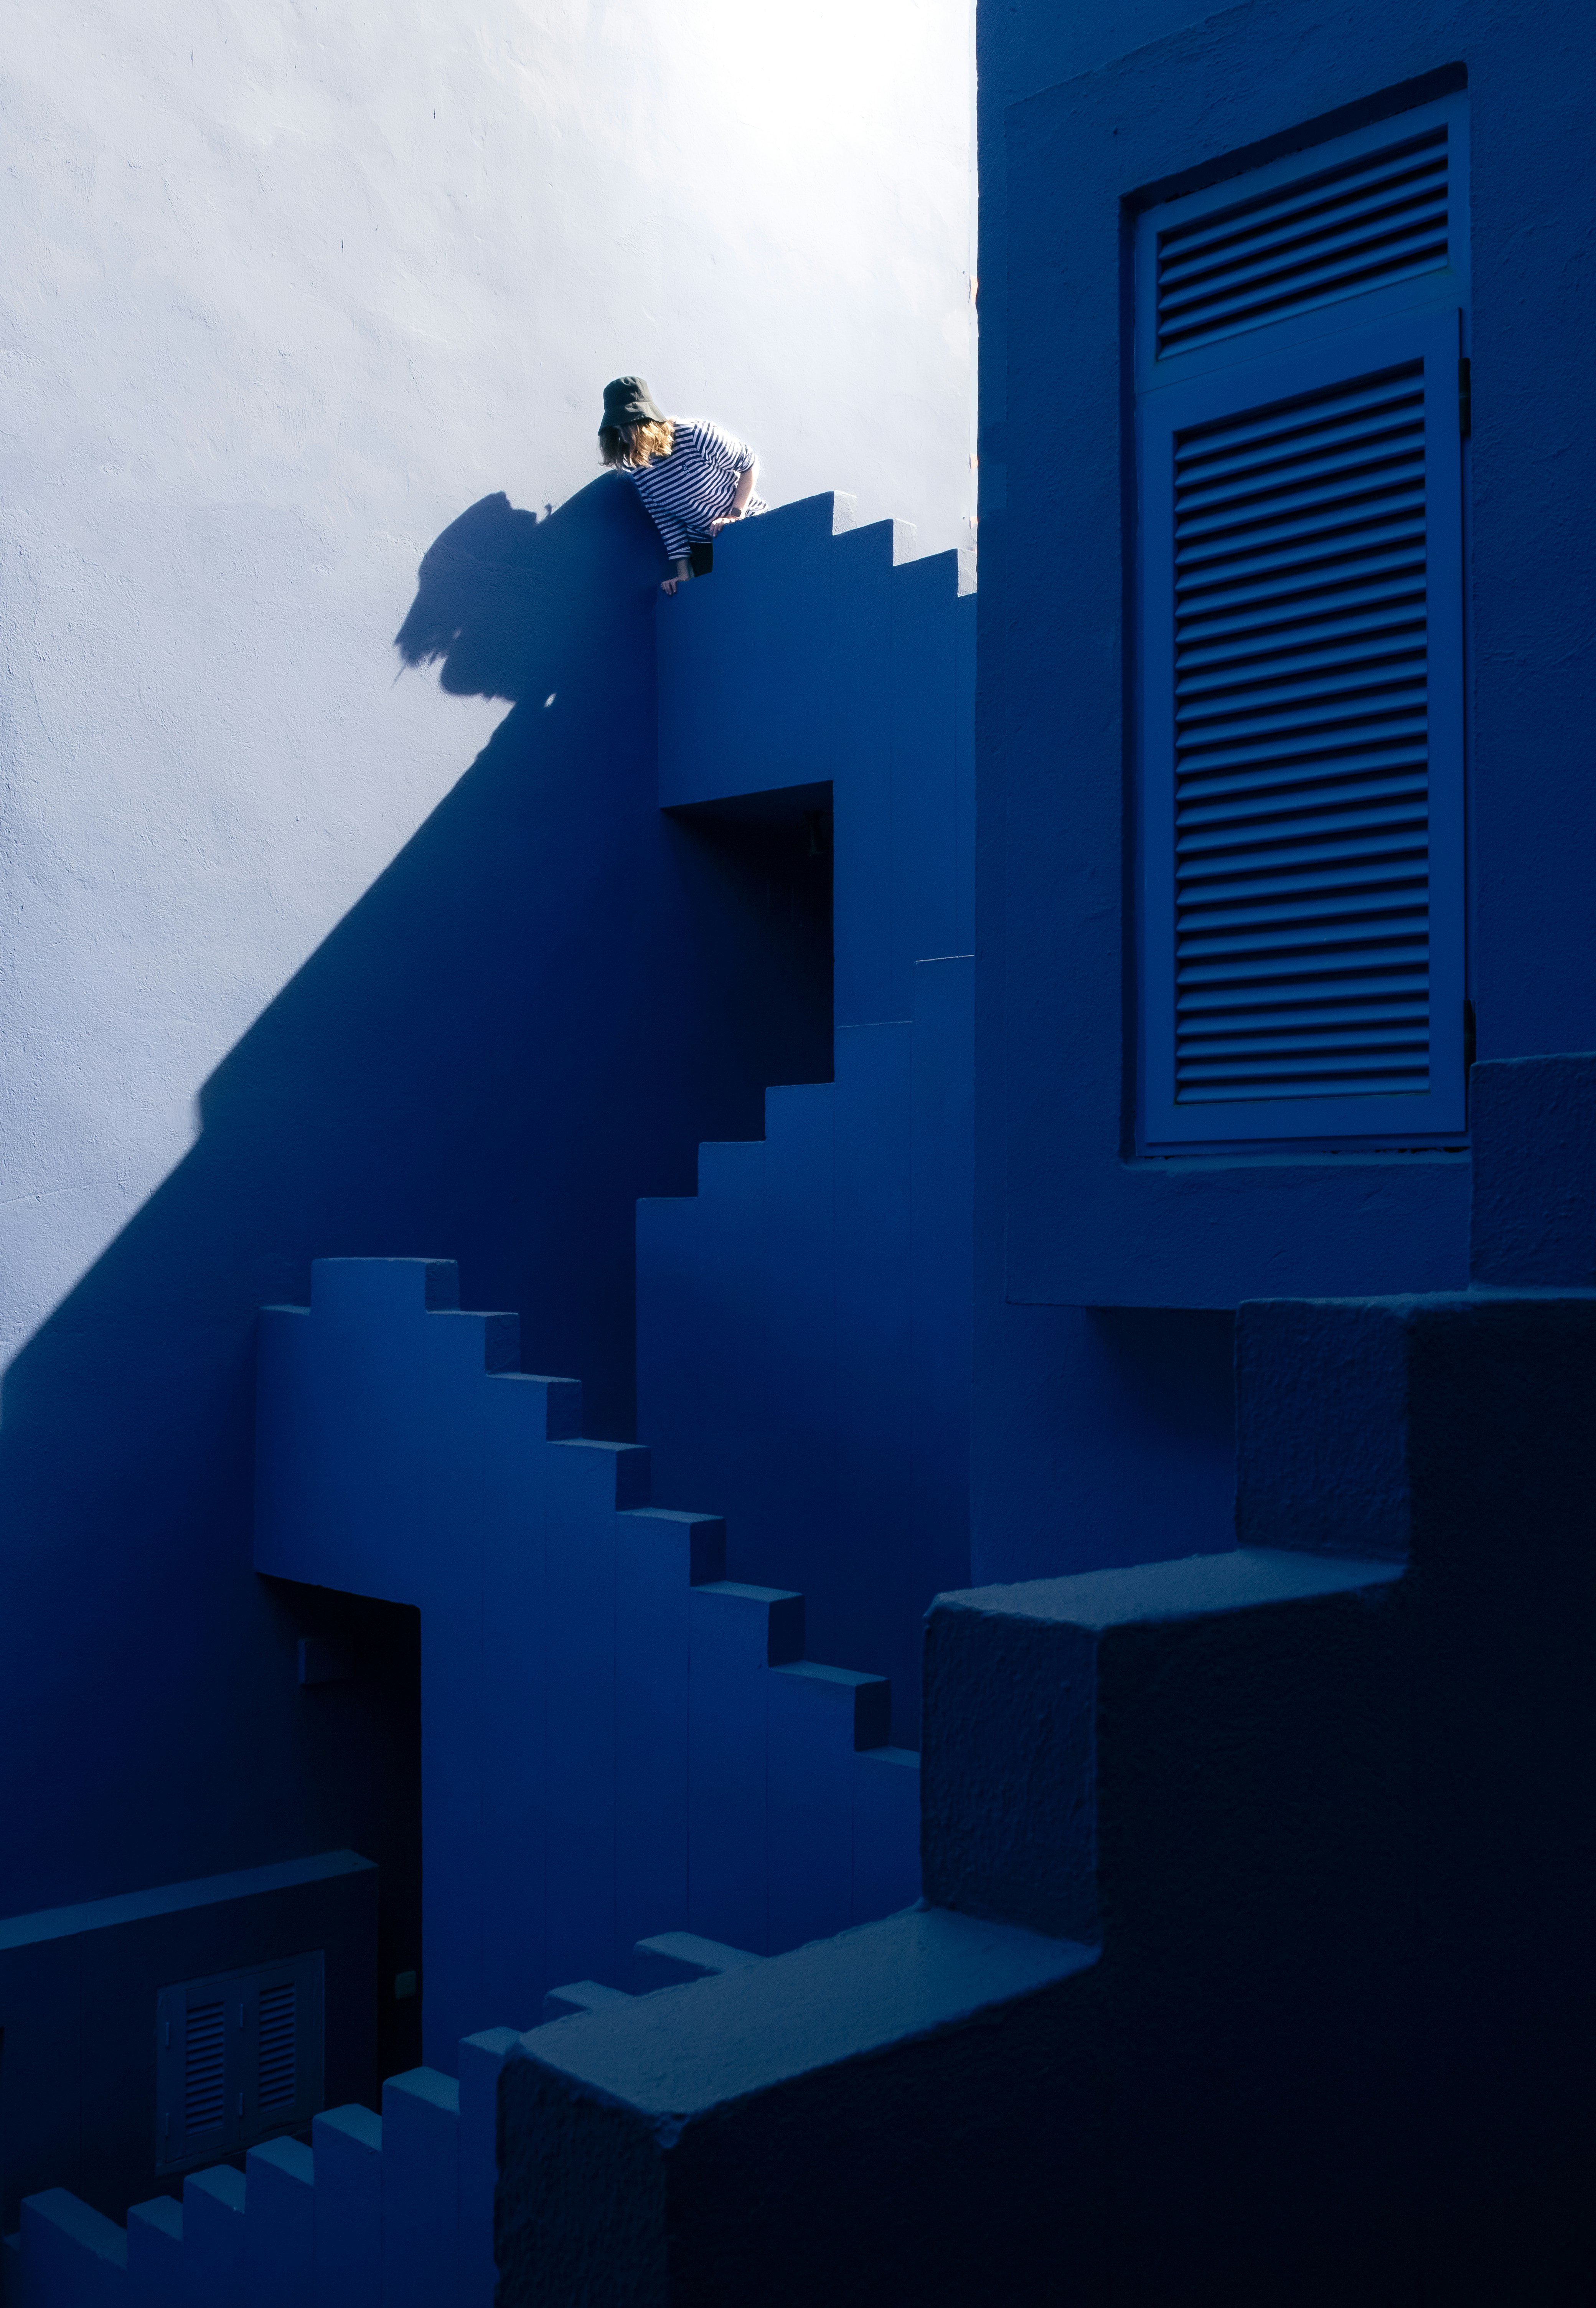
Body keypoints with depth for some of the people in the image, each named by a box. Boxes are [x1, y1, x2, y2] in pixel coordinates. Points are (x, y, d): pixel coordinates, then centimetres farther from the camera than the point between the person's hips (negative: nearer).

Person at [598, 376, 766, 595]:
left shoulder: (694, 434, -22)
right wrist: (683, 574, -5)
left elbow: (749, 463, -12)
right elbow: (667, 522, -1)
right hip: (702, 547, 4)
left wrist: (736, 516, -19)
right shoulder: (638, 471, -6)